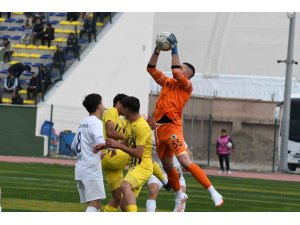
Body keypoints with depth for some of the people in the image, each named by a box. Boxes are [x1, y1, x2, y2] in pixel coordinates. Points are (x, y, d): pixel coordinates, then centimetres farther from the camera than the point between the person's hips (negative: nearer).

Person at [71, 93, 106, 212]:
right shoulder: (96, 122, -8)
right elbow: (100, 143, -26)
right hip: (91, 170, -8)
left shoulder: (83, 122, 17)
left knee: (95, 205, 10)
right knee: (94, 203, -13)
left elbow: (73, 146, 24)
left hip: (80, 169, 8)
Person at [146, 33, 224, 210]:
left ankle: (214, 193, -22)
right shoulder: (167, 83, 19)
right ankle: (180, 197, 36)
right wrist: (158, 50, 12)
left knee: (185, 162, -21)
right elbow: (151, 69, 22)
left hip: (173, 127, -8)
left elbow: (176, 72, -17)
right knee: (168, 167, 15)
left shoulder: (187, 86, -1)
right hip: (159, 127, 8)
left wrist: (174, 49, -10)